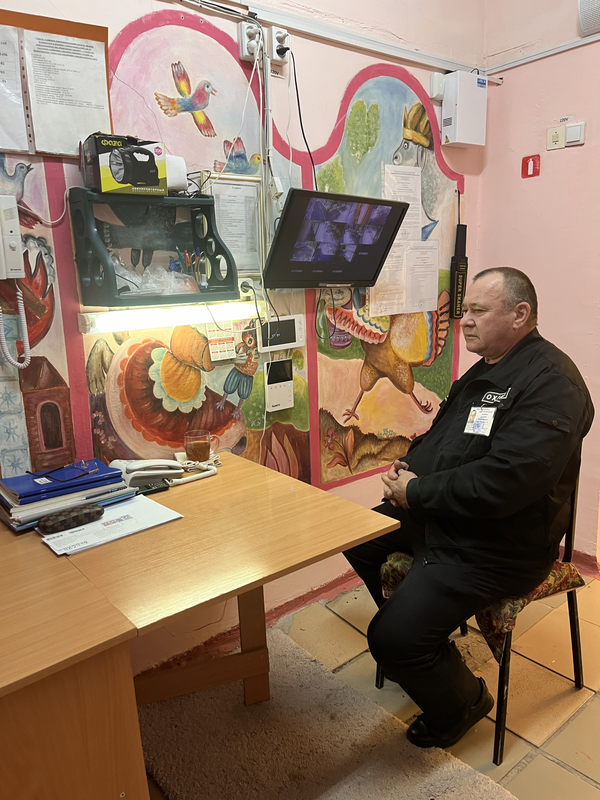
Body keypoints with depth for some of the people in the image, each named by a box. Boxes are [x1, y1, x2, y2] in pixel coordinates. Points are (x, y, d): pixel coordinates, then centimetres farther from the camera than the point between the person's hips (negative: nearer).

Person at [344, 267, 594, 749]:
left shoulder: (551, 382, -22)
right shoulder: (485, 371, 11)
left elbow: (505, 482, -31)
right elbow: (441, 435, 21)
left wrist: (417, 493, -20)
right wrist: (409, 466, 0)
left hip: (496, 547, -10)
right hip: (439, 517, 10)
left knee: (393, 638, -19)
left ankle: (462, 702, 16)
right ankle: (424, 639, 32)